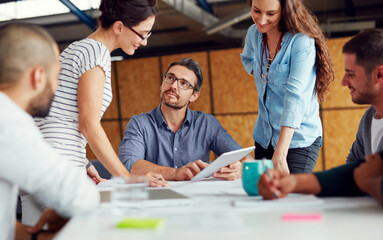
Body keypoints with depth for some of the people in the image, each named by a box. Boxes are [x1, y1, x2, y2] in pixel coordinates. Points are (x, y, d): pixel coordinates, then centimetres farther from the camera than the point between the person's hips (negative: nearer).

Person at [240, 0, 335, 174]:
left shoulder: (303, 43, -19)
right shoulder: (254, 33, 2)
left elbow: (295, 98, -28)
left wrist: (280, 155, -36)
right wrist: (259, 75, 4)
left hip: (298, 141, -6)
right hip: (264, 138, 6)